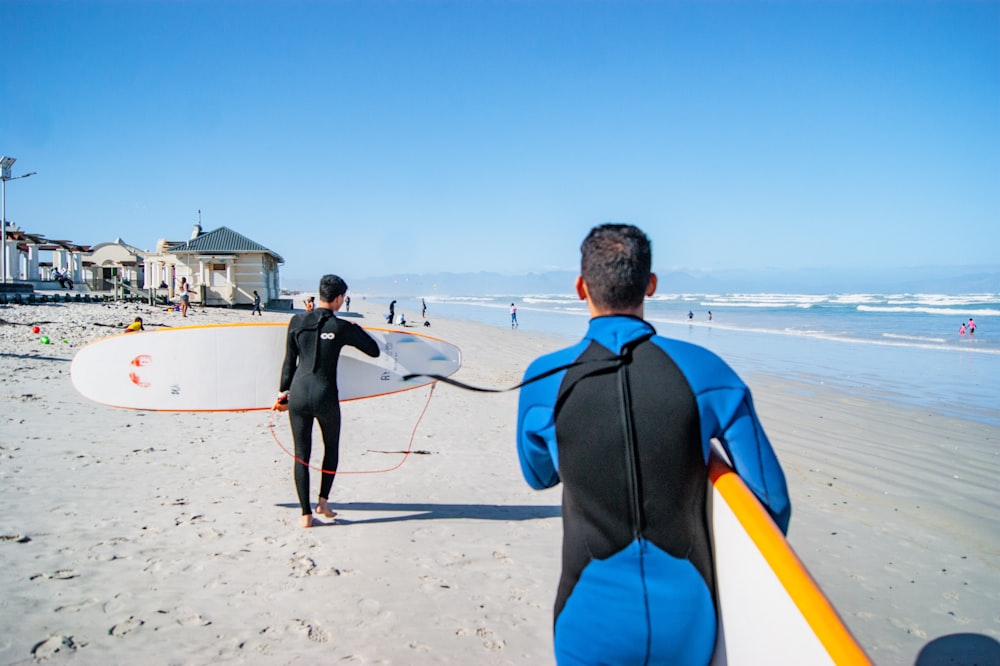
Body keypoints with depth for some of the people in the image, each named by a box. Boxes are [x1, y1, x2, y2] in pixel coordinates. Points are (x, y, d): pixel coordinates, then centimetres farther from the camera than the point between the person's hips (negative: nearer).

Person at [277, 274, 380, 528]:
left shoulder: (298, 321, 1)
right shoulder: (343, 327, -7)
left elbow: (289, 361, 7)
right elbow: (374, 351, 4)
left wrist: (283, 392, 16)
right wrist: (357, 331, 19)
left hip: (298, 393, 2)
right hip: (326, 396, -2)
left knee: (301, 454, 11)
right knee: (332, 447, 23)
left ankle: (306, 513, 13)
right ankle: (323, 500, 18)